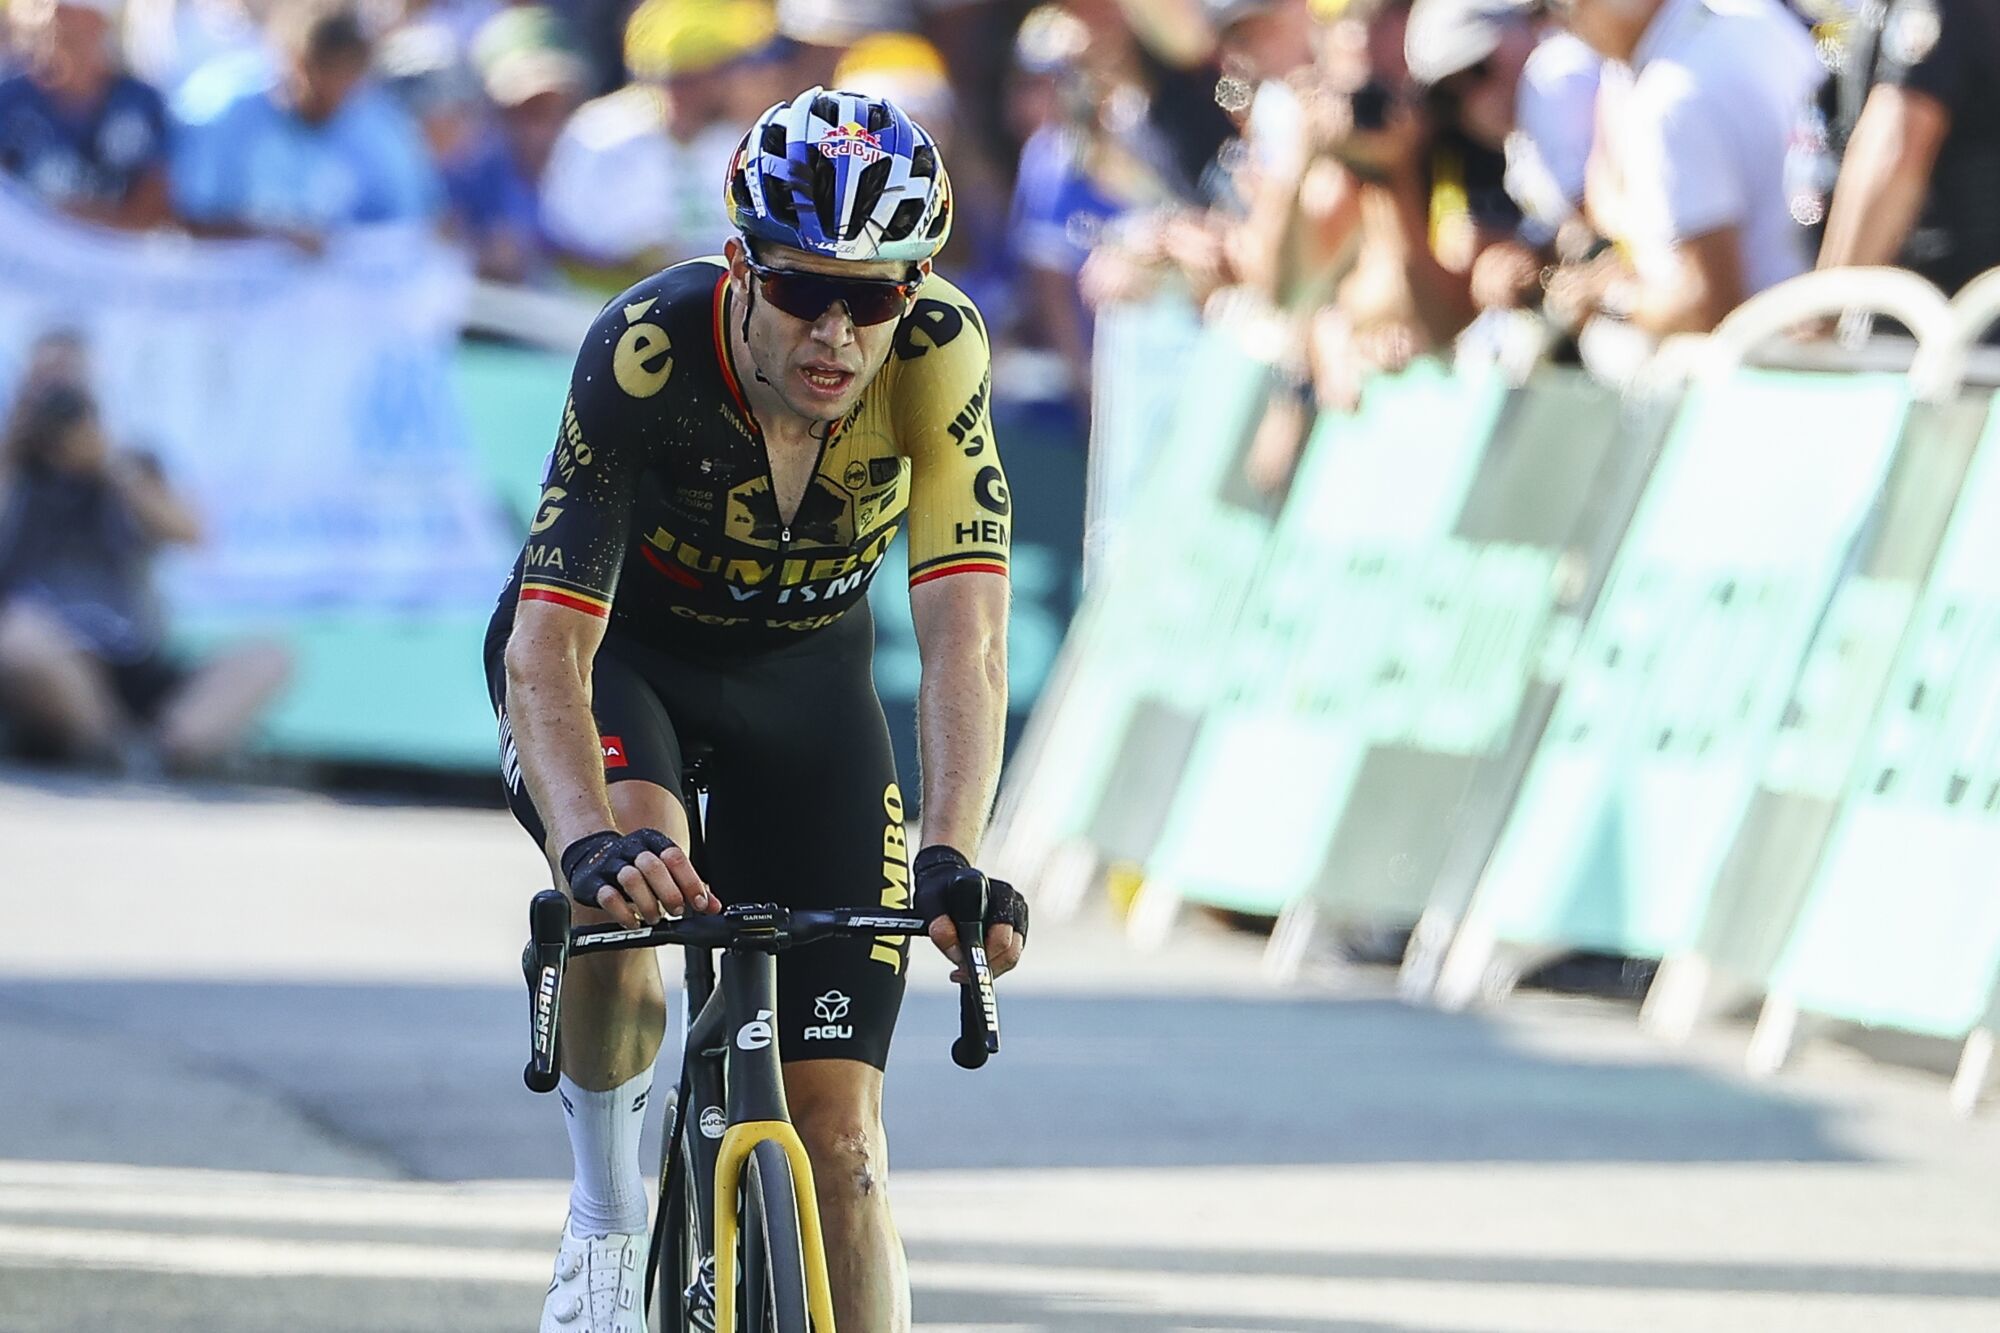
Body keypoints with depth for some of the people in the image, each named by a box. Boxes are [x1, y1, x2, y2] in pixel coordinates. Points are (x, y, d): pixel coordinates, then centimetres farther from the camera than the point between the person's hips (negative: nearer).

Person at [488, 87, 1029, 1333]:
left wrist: (952, 857, -51)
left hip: (802, 672, 2)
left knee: (841, 1136, -7)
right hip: (616, 644, -2)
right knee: (632, 879, -36)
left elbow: (965, 635, -35)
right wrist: (592, 841, -57)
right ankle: (608, 1212, -9)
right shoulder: (646, 355, -34)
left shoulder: (938, 353, -30)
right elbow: (548, 647, -39)